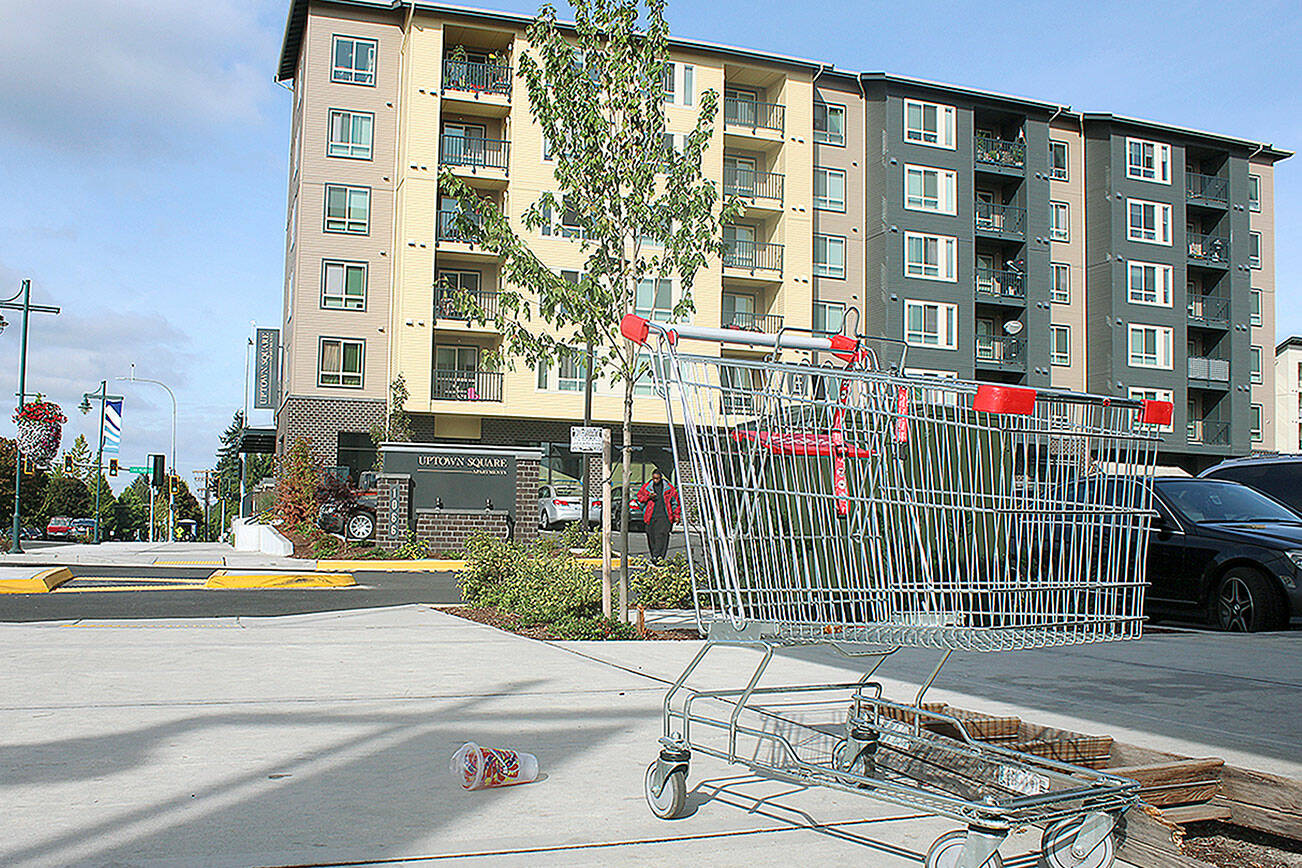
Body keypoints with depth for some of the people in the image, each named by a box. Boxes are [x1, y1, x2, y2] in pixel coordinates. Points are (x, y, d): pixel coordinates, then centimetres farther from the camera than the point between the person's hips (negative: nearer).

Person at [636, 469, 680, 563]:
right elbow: (639, 497, 15)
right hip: (651, 516, 2)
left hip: (664, 515, -2)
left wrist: (676, 515, 11)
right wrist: (648, 497, -4)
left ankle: (658, 555, -24)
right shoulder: (647, 487, 9)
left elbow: (675, 502, 14)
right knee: (651, 536, 2)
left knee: (662, 534, -17)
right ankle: (654, 555, 13)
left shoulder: (669, 488, 7)